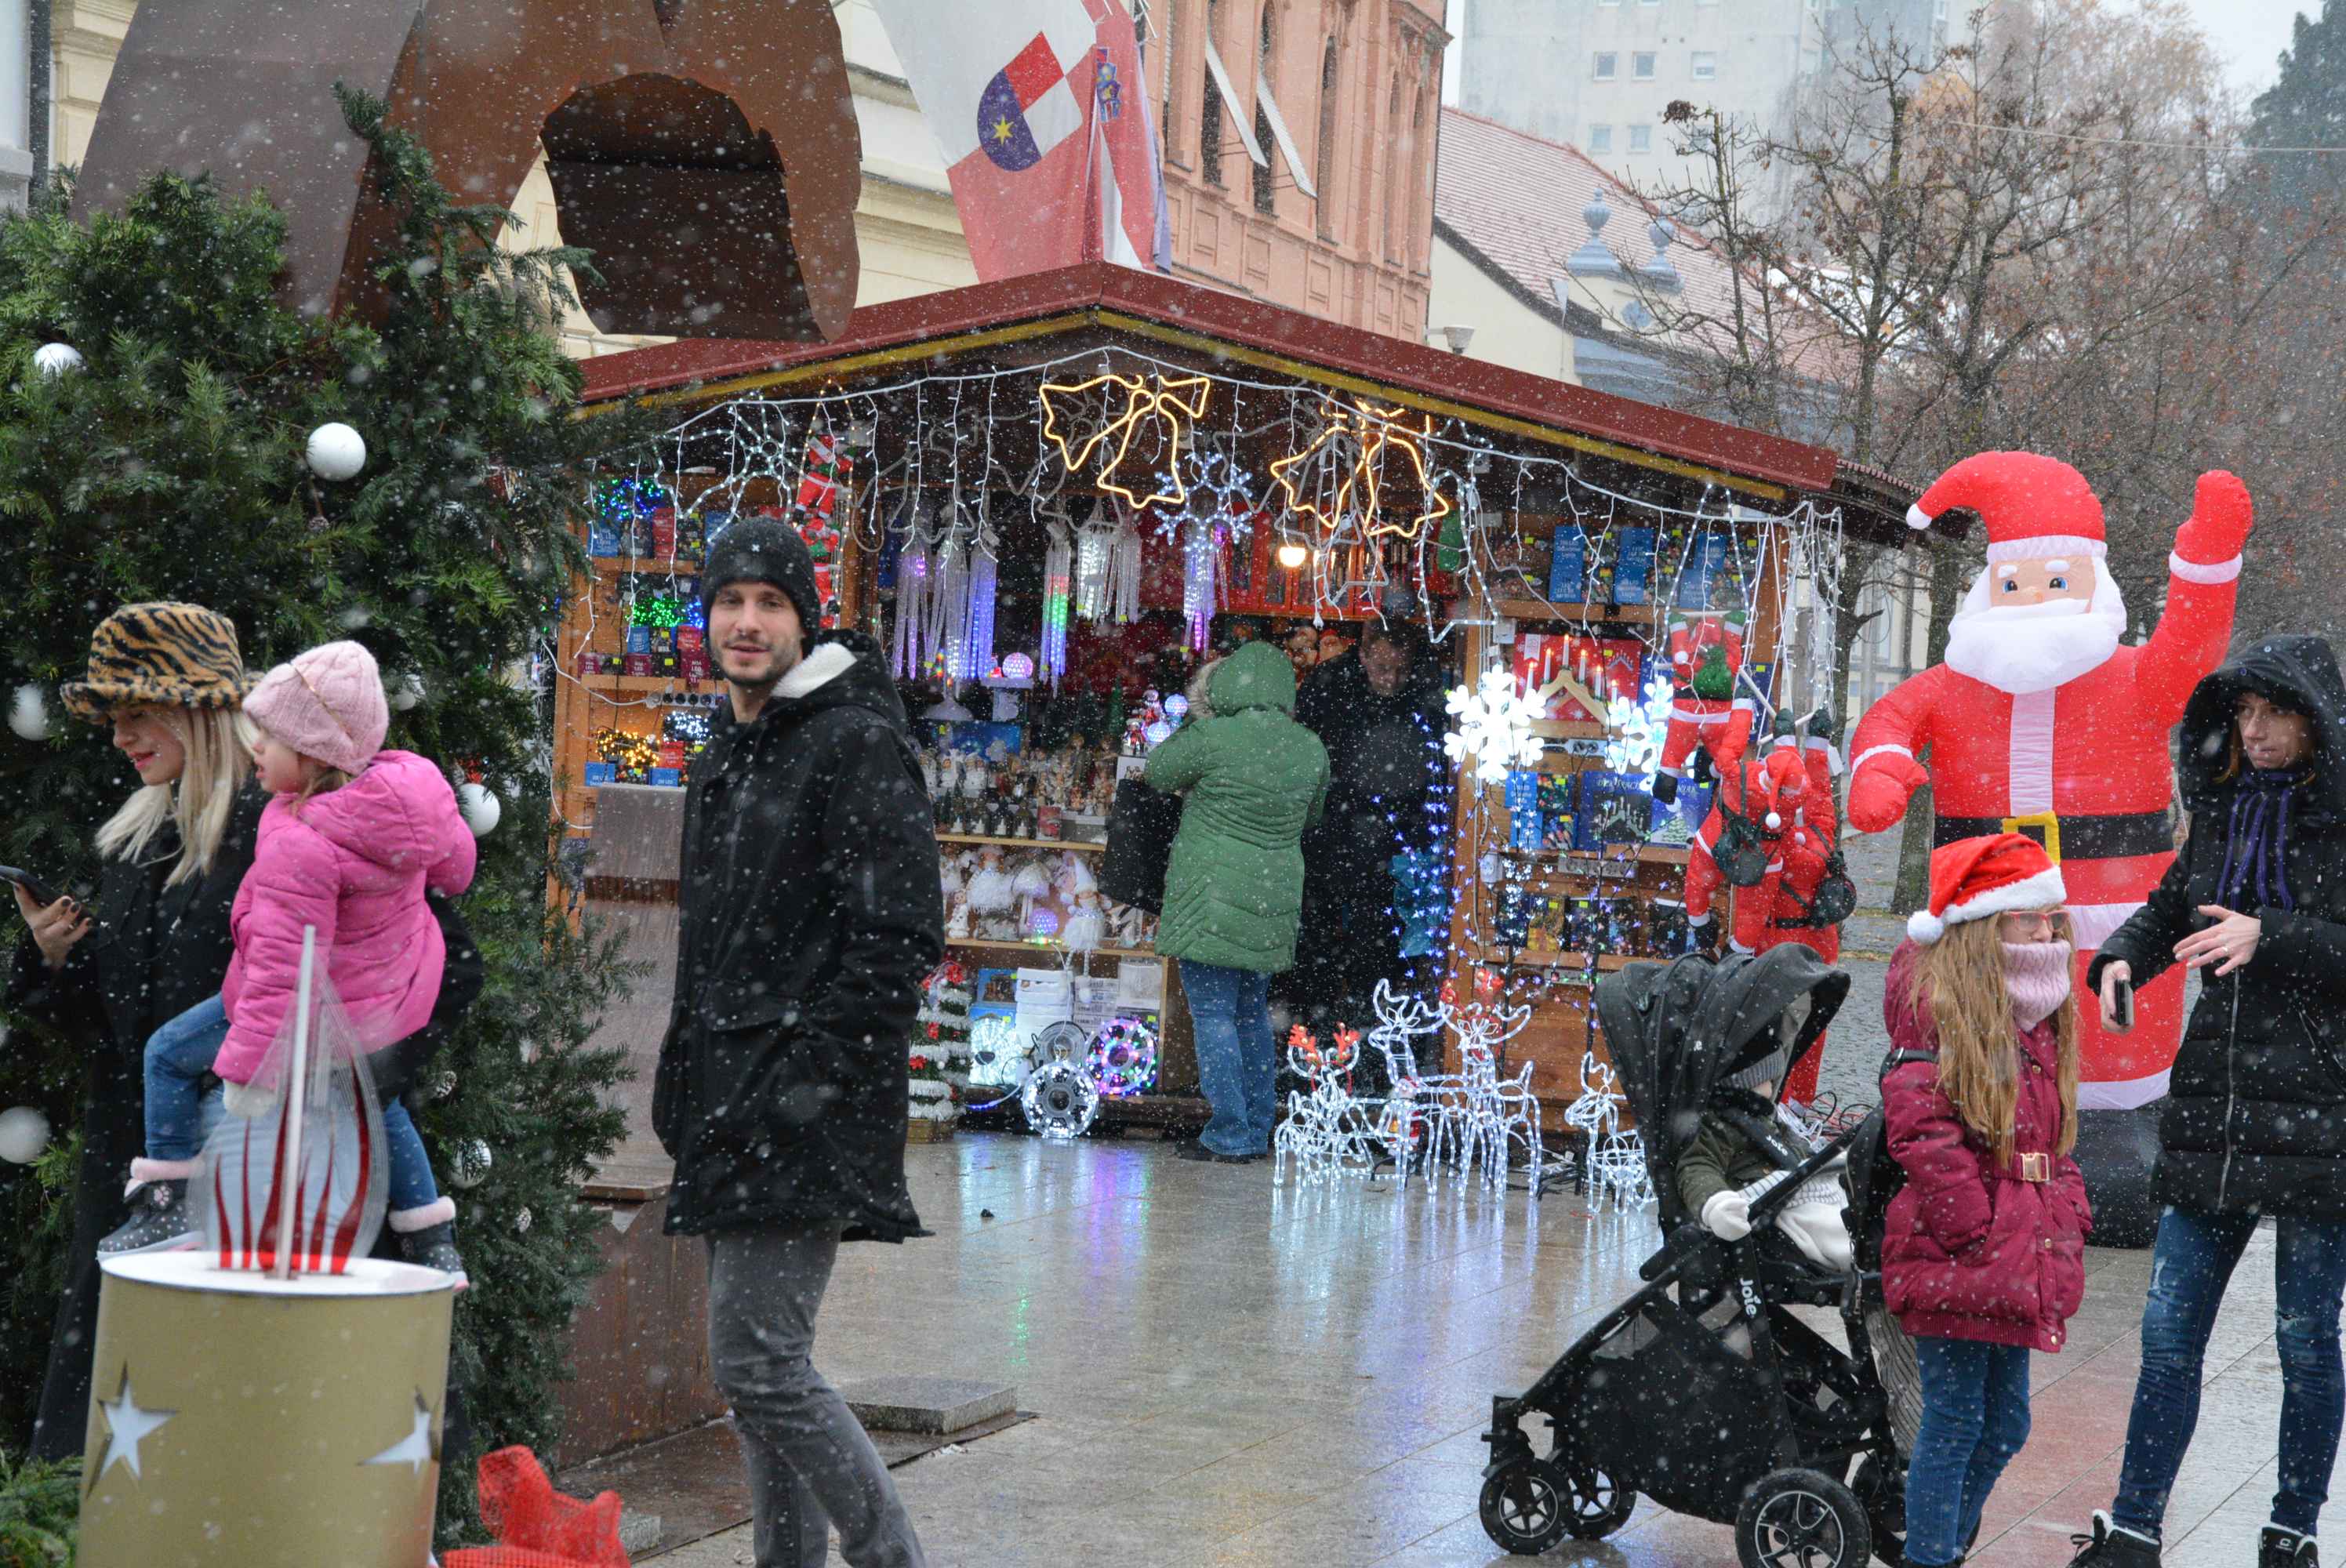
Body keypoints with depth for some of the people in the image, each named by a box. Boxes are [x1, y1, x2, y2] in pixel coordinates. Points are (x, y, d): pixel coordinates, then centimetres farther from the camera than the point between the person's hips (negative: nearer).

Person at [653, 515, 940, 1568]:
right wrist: (685, 1078, 19)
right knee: (758, 1365, 11)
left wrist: (812, 1078, -20)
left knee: (760, 1363, -13)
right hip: (732, 1106, 9)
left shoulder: (859, 744, -9)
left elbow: (898, 938, -16)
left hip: (803, 1108, -9)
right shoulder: (724, 758, 19)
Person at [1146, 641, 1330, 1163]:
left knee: (1213, 1013, -2)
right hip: (1274, 899, 6)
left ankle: (1231, 1136, -4)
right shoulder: (1309, 748, 1)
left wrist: (1190, 725, 16)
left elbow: (1158, 773, 3)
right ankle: (1257, 1131, 19)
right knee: (1252, 1012, 16)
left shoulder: (1211, 738, -15)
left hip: (1213, 897, -6)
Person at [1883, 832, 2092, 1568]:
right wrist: (1974, 1231, -20)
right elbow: (1920, 1133, -19)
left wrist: (2067, 1217, 13)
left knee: (2006, 1424, 15)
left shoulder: (2039, 1020, 15)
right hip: (1955, 1259, -9)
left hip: (2019, 1255, 9)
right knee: (1956, 1421, -5)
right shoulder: (1936, 1004, -12)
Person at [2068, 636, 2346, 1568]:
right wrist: (2122, 959, 3)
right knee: (2168, 1331, 6)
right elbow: (2170, 907, 22)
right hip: (2212, 1108, 5)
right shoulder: (2225, 810, 12)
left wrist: (2271, 938, -21)